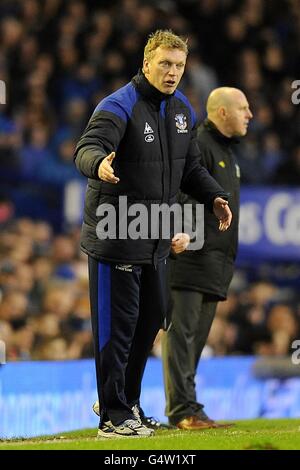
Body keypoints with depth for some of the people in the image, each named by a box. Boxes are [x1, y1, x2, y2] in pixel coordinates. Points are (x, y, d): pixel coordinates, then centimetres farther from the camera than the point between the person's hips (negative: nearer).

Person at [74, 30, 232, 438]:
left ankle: (125, 400, 31)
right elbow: (88, 148, -32)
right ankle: (113, 416, 3)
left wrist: (213, 197, 3)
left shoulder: (182, 109, 9)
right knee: (116, 327, -3)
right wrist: (99, 164, -55)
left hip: (156, 238, 8)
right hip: (115, 236, -8)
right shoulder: (119, 107, -16)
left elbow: (189, 166, 20)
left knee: (151, 319, 15)